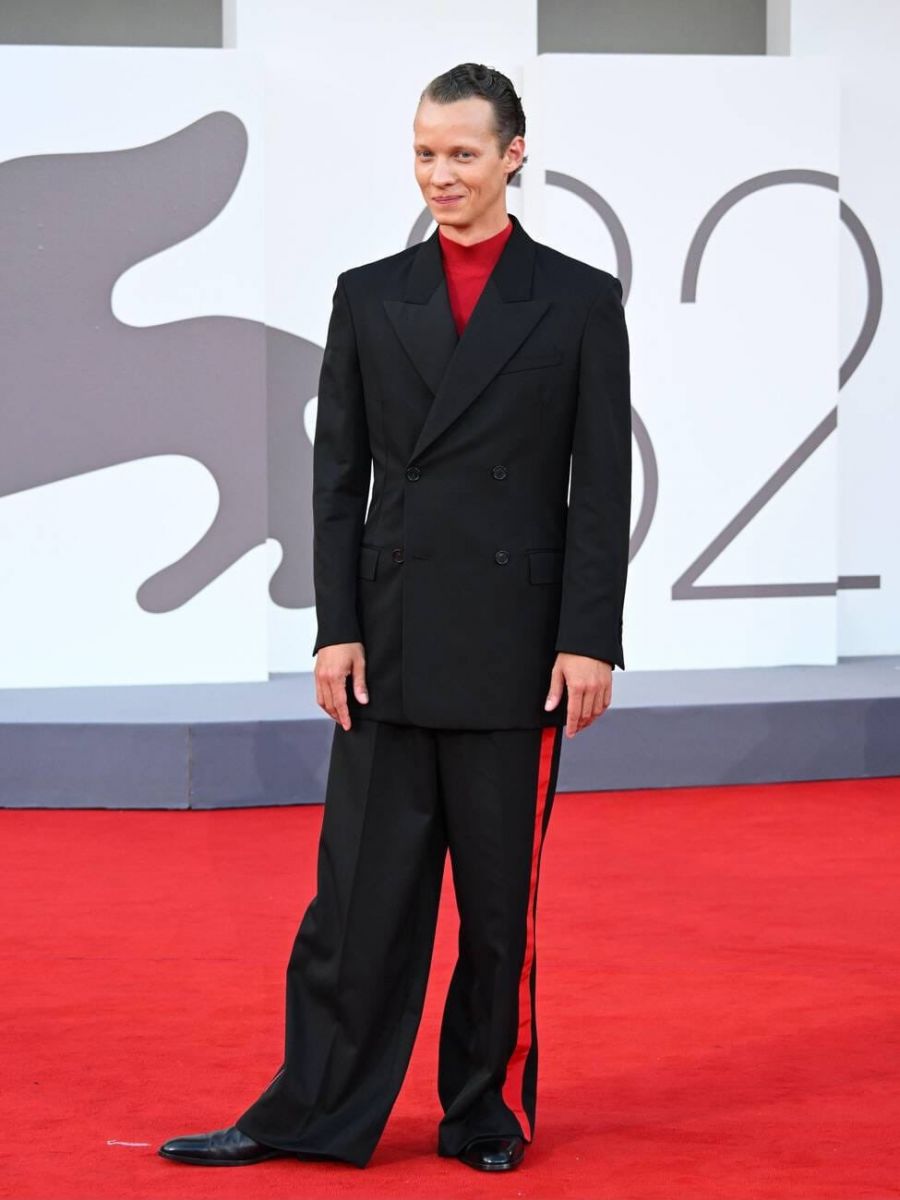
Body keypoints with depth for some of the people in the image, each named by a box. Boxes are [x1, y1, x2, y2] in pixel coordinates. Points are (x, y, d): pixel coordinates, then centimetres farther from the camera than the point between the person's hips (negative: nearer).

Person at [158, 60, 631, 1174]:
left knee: (502, 892, 6)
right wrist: (336, 630, -2)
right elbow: (338, 477, 6)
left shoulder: (579, 300, 1)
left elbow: (602, 486, -2)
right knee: (362, 885, 3)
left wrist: (588, 640, -8)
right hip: (393, 637, 2)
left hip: (516, 642, -2)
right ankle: (314, 1114, 9)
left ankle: (488, 1111, 18)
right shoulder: (369, 297, 7)